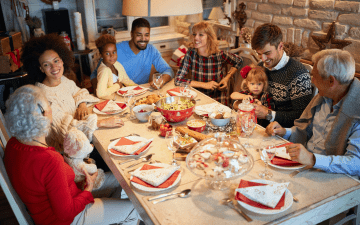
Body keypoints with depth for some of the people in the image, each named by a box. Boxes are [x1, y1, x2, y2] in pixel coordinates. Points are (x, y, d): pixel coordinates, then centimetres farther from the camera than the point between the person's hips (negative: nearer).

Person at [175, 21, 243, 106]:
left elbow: (239, 61, 11)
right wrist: (204, 85, -17)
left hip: (218, 99, -1)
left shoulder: (219, 55, -10)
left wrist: (227, 78, -4)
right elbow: (178, 80, -15)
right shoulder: (191, 54, -10)